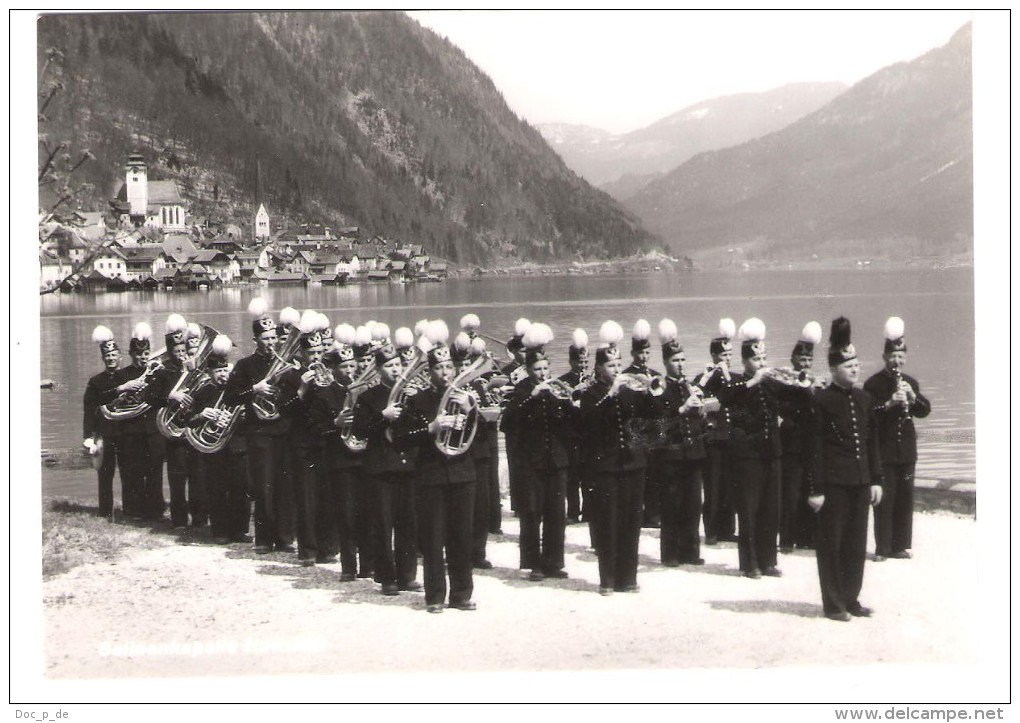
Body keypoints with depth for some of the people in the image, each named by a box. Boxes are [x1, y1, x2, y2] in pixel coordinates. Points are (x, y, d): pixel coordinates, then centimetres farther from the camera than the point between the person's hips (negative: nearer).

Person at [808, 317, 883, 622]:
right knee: (831, 543, 2)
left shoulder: (864, 399, 10)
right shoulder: (821, 400, -8)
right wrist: (815, 490, -12)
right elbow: (815, 447, -9)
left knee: (856, 542, 10)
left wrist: (876, 480, 9)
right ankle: (833, 603, 9)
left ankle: (851, 598, 20)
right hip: (833, 482, -6)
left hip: (861, 481, 6)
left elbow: (873, 442, 15)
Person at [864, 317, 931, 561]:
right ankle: (882, 548, 0)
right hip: (883, 450, -5)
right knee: (884, 499, -5)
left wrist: (913, 397, -12)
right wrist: (889, 403, -27)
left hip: (906, 451, 5)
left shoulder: (910, 382, 13)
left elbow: (924, 411, 7)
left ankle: (900, 545, 15)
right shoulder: (873, 383, -4)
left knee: (905, 498, 7)